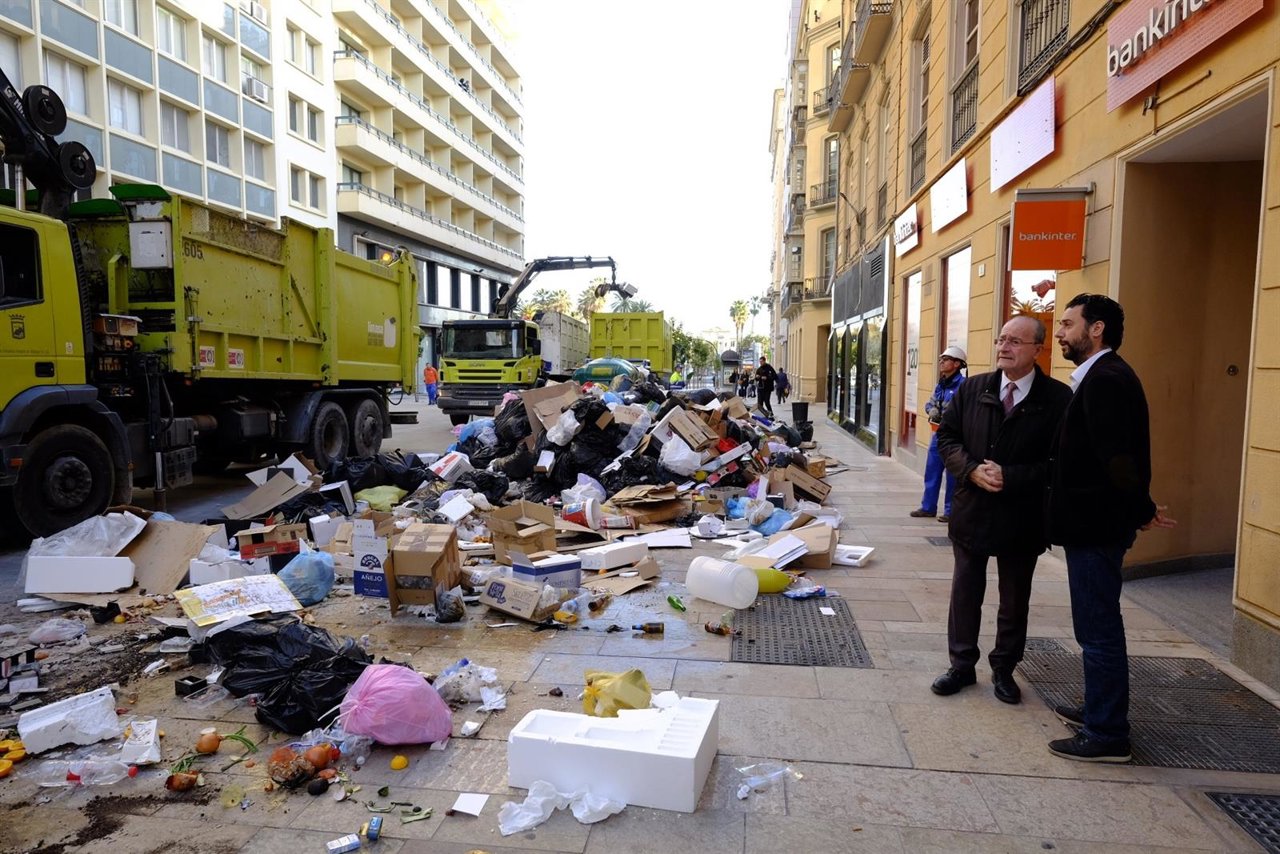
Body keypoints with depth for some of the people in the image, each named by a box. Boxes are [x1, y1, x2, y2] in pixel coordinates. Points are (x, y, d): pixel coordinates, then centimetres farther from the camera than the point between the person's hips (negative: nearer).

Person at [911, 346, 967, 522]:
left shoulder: (963, 385, -14)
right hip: (938, 433, 8)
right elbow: (930, 403, 18)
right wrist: (932, 410, -4)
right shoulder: (940, 385, 13)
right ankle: (928, 507, 24)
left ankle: (951, 510, 13)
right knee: (931, 471, 13)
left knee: (953, 474, 2)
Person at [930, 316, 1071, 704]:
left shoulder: (1058, 398, -9)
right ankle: (962, 665, 29)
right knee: (964, 593, 13)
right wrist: (972, 469, -14)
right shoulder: (972, 388, 1)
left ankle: (1004, 669, 33)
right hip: (971, 511, 3)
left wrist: (1010, 477, -21)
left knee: (1014, 601, 14)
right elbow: (947, 437, 3)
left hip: (1022, 517, -2)